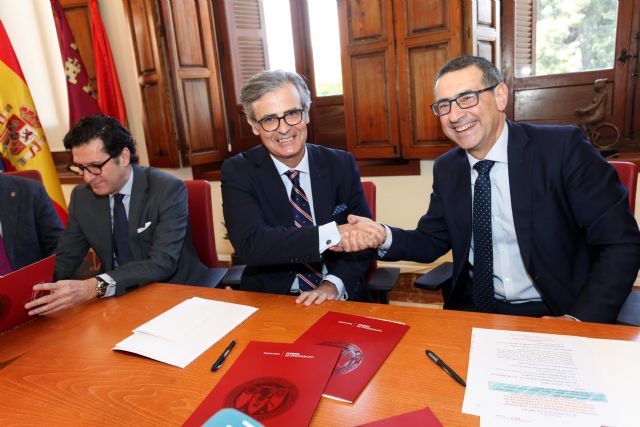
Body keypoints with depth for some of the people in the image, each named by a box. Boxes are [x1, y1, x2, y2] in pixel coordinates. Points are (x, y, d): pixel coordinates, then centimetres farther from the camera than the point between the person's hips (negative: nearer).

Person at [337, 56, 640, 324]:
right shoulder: (446, 169, 4)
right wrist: (385, 237, -12)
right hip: (472, 311, 3)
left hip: (553, 316, -2)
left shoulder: (563, 148, -10)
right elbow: (432, 241, 7)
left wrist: (580, 319, -21)